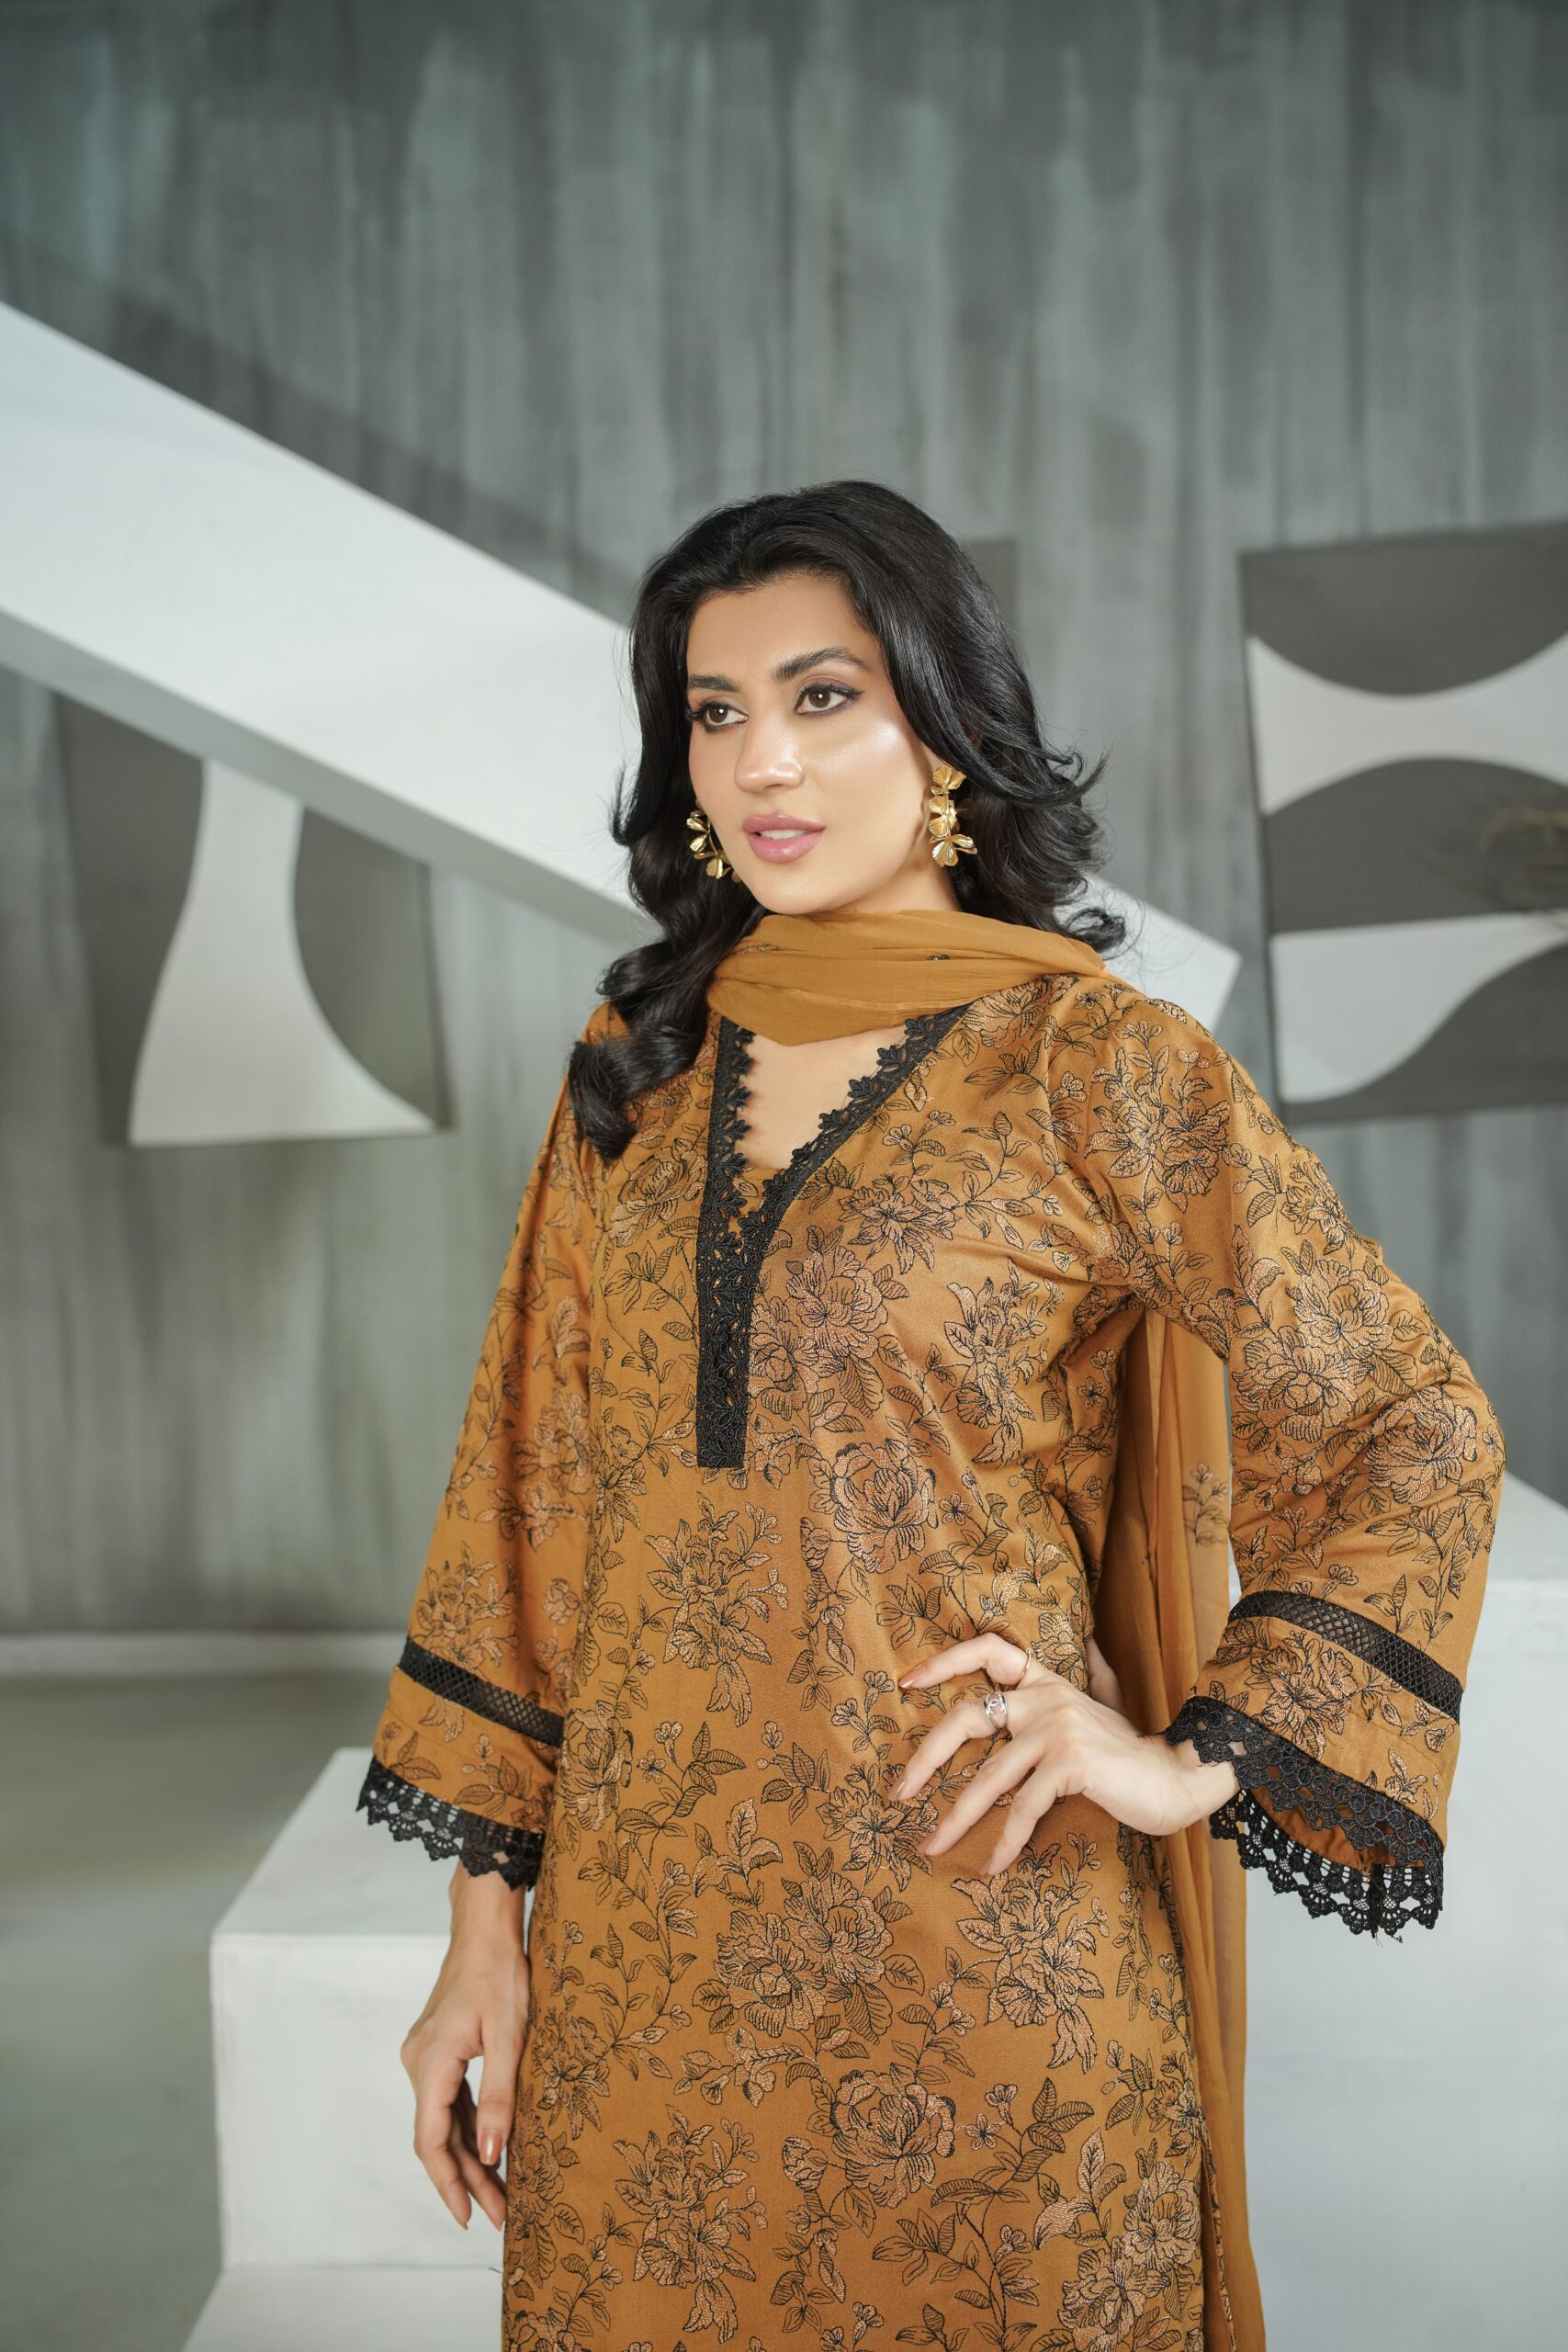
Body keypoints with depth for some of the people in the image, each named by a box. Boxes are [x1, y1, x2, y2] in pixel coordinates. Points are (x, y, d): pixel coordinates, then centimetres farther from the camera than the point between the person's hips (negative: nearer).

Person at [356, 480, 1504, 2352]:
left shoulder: (1091, 1066, -8)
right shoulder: (639, 1063, 5)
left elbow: (1419, 1440, -2)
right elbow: (539, 1482, 6)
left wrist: (1199, 1763, -9)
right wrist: (487, 1914, 5)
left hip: (974, 1932, -4)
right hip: (645, 1933, 4)